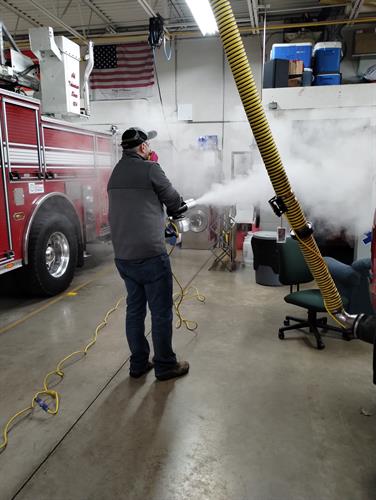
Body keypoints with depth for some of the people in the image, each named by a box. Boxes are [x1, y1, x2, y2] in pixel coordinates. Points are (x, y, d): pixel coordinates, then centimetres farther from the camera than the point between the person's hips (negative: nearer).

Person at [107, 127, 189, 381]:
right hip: (150, 255, -7)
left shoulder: (116, 173, 13)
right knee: (161, 313, 6)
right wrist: (177, 204, 24)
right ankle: (165, 365, 19)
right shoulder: (149, 169, -9)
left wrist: (159, 212, 22)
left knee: (135, 310, 17)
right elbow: (174, 201, 2)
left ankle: (138, 363, 28)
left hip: (123, 256, 8)